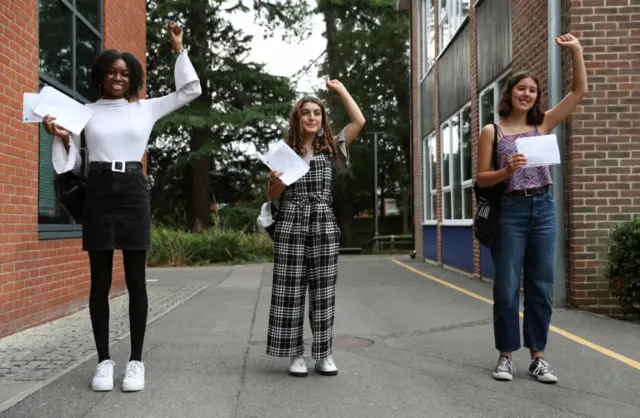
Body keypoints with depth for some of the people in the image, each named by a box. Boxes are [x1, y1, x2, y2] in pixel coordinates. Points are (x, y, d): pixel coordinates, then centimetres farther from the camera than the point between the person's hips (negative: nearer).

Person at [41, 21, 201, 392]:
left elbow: (192, 90, 11)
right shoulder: (85, 111, 8)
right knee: (100, 281, 4)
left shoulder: (147, 109, 9)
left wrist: (178, 49, 10)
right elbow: (73, 162, 10)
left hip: (133, 191, 0)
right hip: (99, 192, 1)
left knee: (136, 280, 1)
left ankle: (136, 362, 9)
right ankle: (104, 361, 13)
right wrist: (61, 137, -8)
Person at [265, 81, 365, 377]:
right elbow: (271, 196, 8)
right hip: (291, 226, -1)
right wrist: (277, 181, -14)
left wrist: (340, 89, 9)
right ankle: (295, 354, 8)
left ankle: (324, 354, 12)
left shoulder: (329, 149, 9)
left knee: (323, 292, 3)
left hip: (324, 226, 1)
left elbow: (359, 121, 4)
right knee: (290, 292, 0)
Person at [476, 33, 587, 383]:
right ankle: (506, 356, 12)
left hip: (543, 209, 3)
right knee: (507, 287, 0)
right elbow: (481, 178, -1)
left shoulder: (543, 124, 10)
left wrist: (576, 50, 3)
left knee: (541, 286, 6)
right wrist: (507, 171, -19)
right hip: (510, 212, -3)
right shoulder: (491, 131, 1)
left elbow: (579, 91, 9)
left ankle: (538, 357, 15)